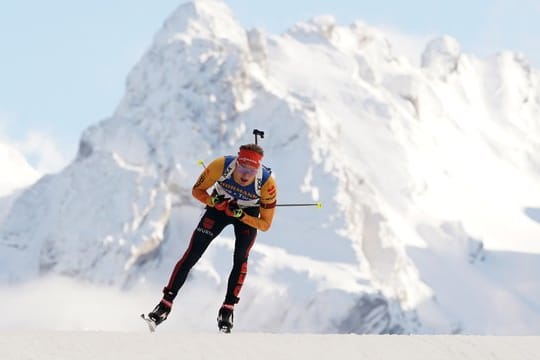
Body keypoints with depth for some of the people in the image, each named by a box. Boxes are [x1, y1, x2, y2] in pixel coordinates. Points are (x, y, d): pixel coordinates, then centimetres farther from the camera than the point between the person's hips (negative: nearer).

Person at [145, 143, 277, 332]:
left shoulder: (267, 183, -33)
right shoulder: (221, 166, -33)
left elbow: (265, 224, -22)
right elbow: (197, 191, -15)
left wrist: (240, 215, -36)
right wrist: (213, 201, -34)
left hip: (248, 215, 0)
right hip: (219, 207, 1)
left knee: (240, 258, -19)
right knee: (192, 254, -9)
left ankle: (228, 309, -5)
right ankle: (166, 303, -4)